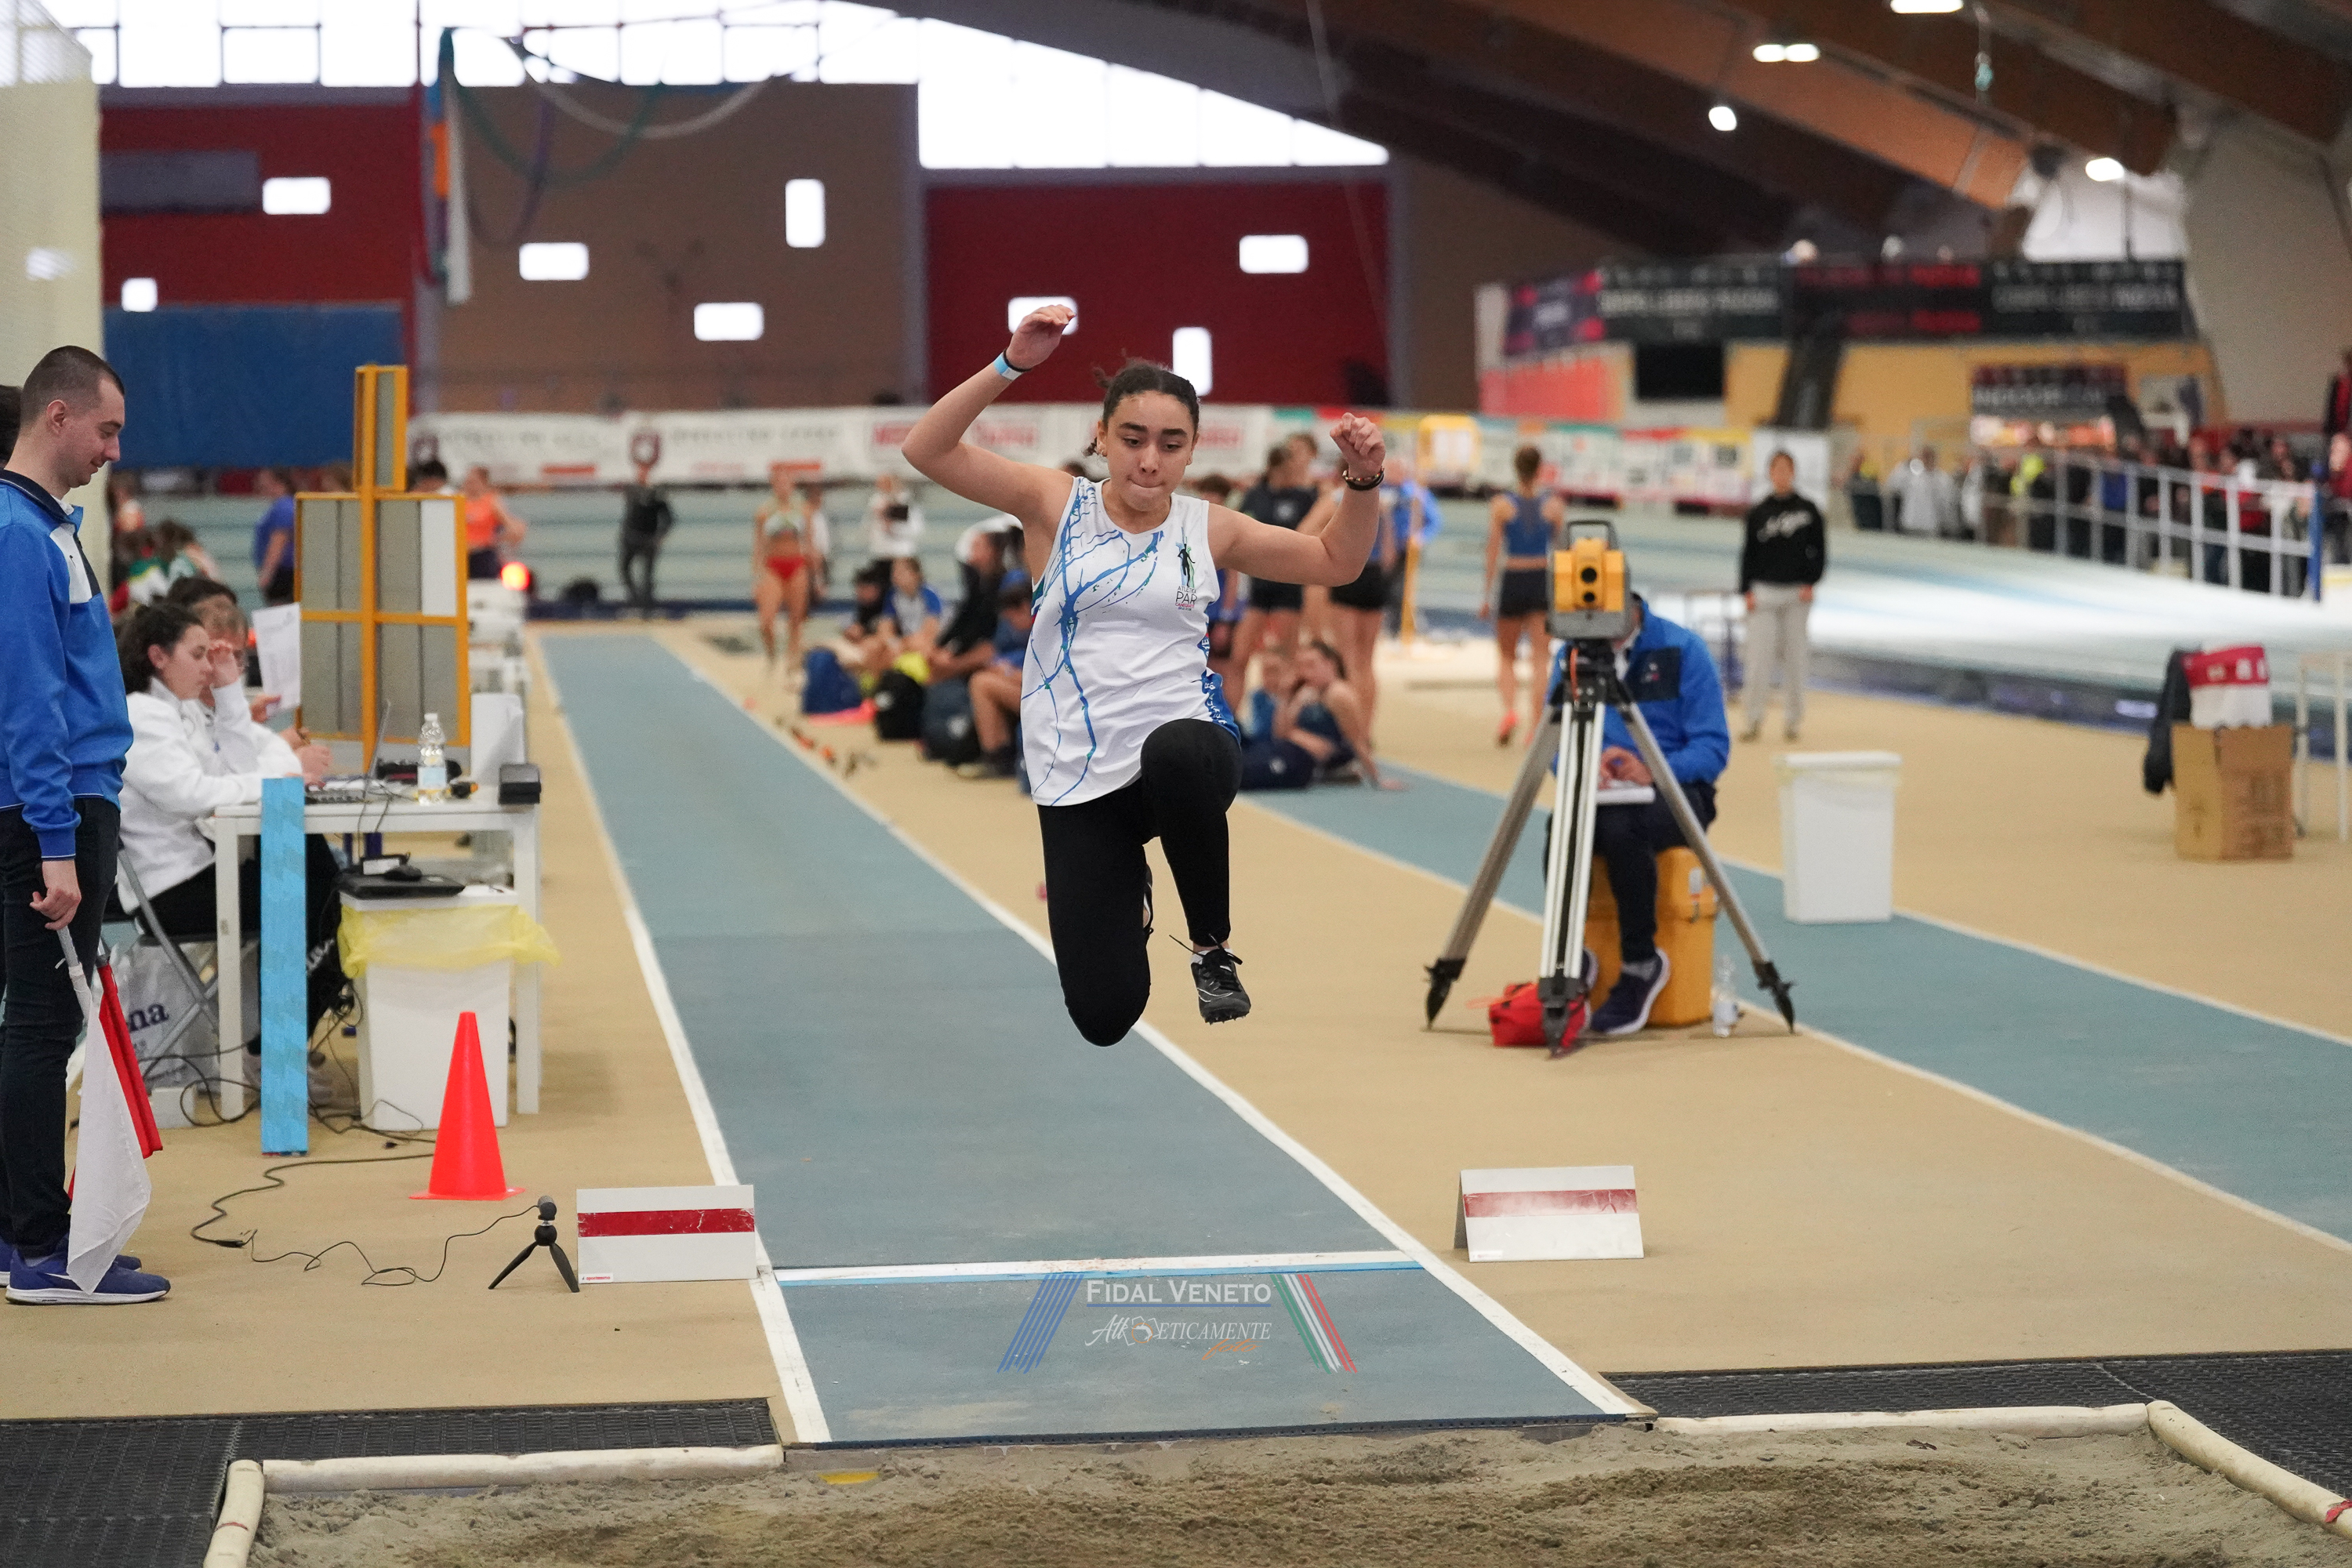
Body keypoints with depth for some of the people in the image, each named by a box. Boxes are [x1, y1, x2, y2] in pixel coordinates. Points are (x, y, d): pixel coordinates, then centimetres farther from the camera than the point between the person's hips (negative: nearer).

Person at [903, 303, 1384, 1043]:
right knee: (1105, 1018, -4)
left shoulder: (1207, 528, 3)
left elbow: (1336, 561, 14)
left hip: (1189, 746, 0)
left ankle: (1213, 947, -17)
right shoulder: (1055, 503, -1)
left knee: (1174, 751, -42)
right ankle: (1118, 889, 33)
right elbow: (927, 450, -11)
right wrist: (1010, 366, -24)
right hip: (1079, 782, 0)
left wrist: (1362, 481, -5)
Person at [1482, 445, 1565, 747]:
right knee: (1541, 658, 4)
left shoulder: (1501, 506, -3)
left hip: (1513, 582, -1)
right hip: (1544, 580, 1)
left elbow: (1493, 550, -5)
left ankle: (1510, 709, -12)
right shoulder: (1554, 506, 0)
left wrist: (1487, 594, -2)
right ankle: (1535, 727, -2)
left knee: (1506, 656, 13)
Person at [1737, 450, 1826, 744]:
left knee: (1794, 655, 3)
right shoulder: (1758, 512, 5)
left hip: (1797, 592, 0)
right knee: (1759, 655, -7)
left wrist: (1810, 583, -5)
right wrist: (1747, 590, -1)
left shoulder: (1808, 510, 4)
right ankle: (1754, 719, -2)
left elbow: (1819, 551, 5)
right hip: (1764, 591, 0)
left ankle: (1792, 719, 12)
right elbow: (1748, 552, 6)